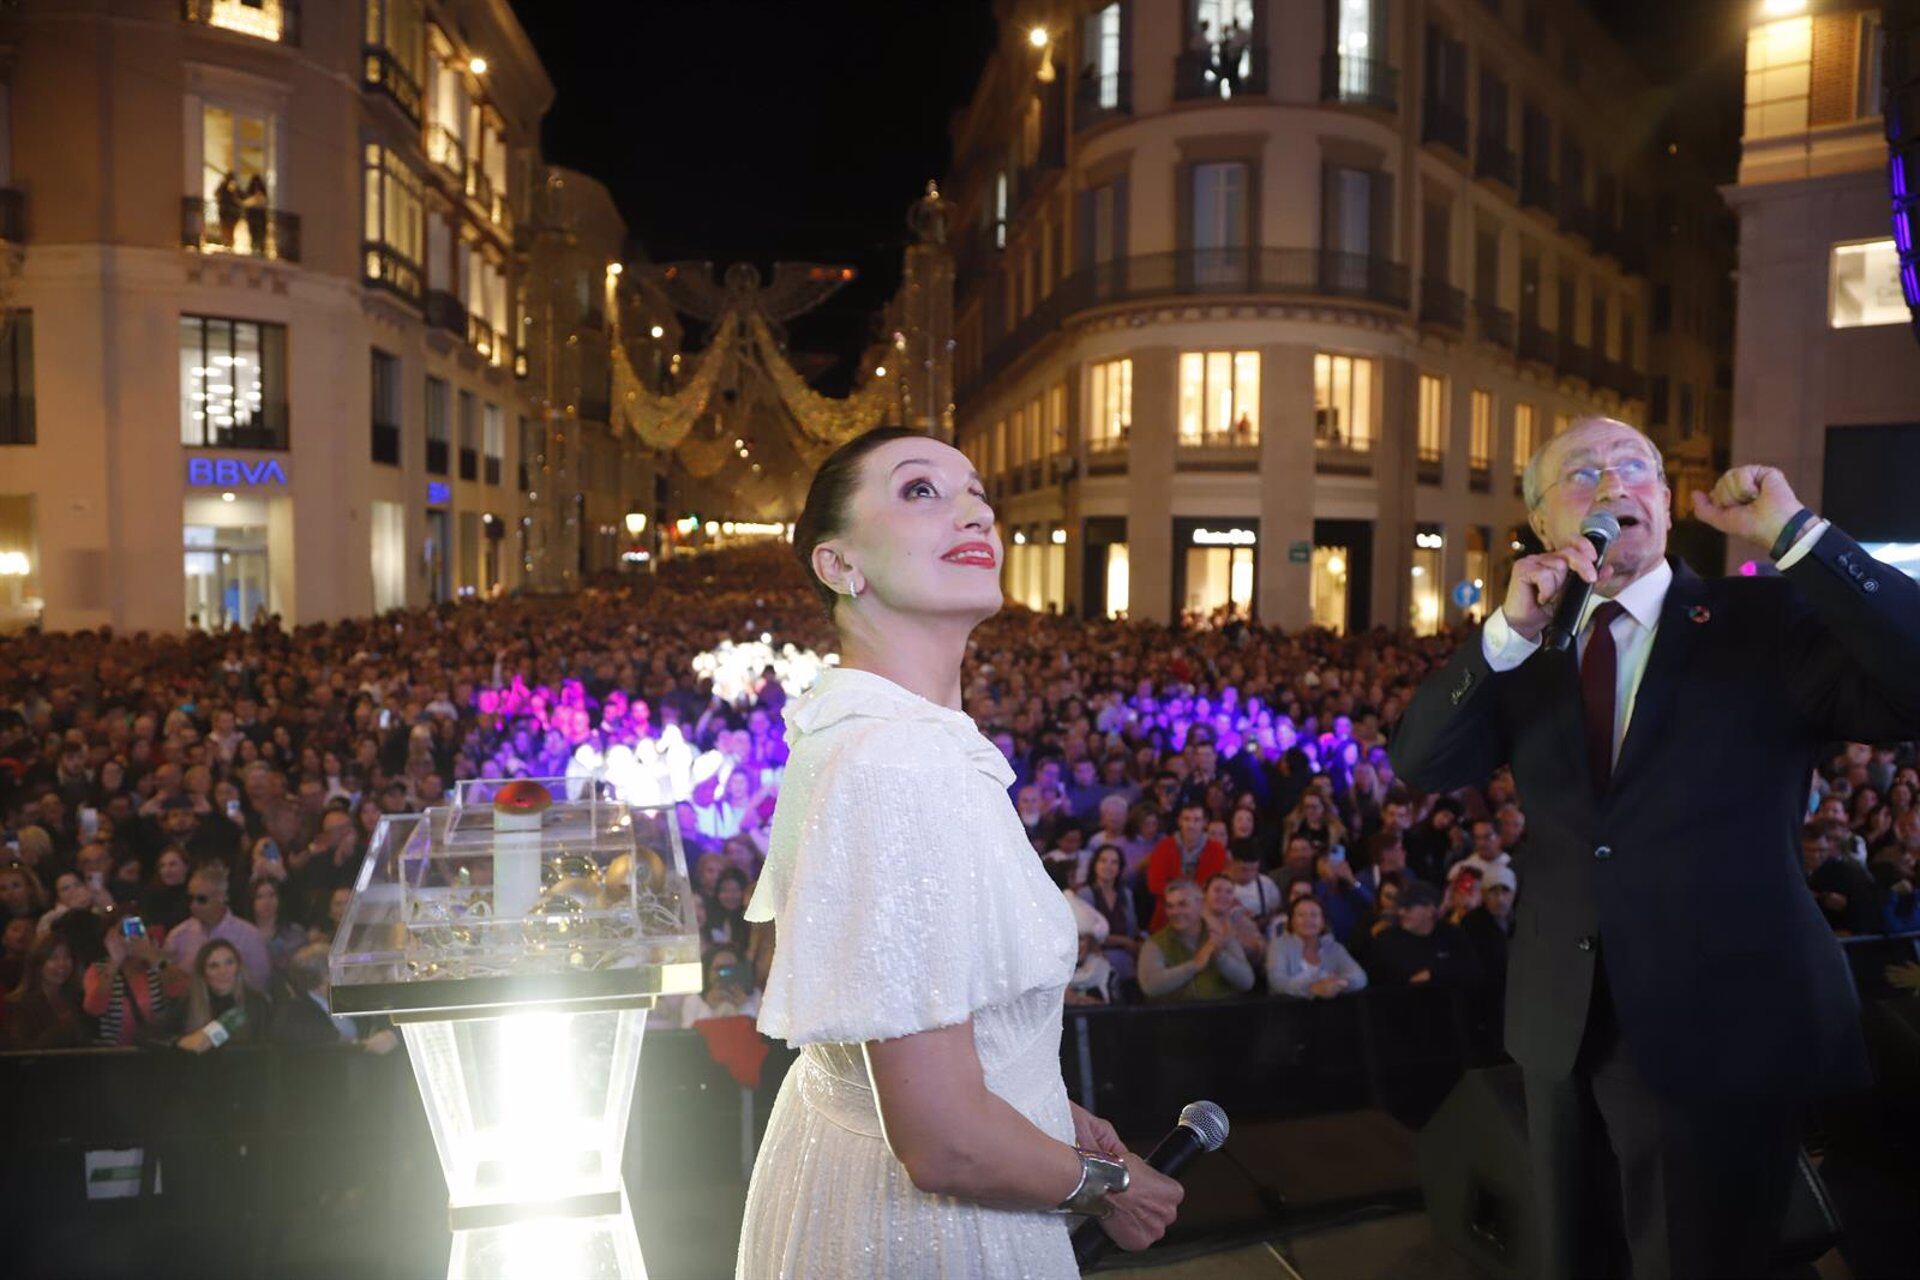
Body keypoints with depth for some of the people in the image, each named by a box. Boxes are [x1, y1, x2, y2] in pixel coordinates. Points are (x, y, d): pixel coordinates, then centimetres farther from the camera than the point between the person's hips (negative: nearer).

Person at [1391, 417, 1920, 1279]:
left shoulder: (1770, 620, -6)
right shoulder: (1521, 651, 3)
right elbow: (1420, 764, -8)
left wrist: (1797, 534, -23)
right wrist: (1509, 632, -20)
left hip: (1723, 1032, -3)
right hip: (1563, 1026, 4)